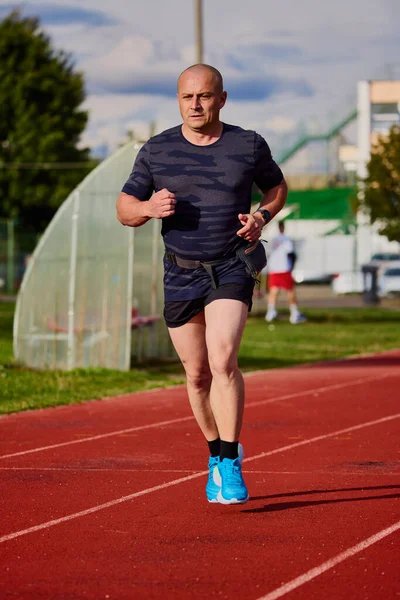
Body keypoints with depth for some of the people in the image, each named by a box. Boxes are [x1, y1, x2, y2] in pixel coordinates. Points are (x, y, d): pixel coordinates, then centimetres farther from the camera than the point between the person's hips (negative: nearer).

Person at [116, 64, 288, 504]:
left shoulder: (249, 145, 0)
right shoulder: (156, 151, 0)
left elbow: (277, 186, 17)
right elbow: (124, 208, 7)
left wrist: (262, 216, -3)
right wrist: (148, 207, -16)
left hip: (231, 269, -2)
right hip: (180, 273, 2)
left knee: (222, 361, -20)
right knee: (197, 374, 7)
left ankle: (231, 465, -15)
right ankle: (216, 455, 28)